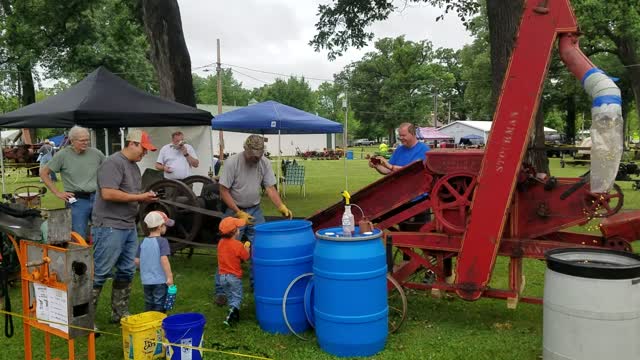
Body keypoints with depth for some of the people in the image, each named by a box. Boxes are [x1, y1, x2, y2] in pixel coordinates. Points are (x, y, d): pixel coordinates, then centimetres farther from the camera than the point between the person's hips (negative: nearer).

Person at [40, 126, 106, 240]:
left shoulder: (96, 153, 5)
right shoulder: (62, 155, -2)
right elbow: (43, 173, 4)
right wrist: (57, 192, -2)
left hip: (97, 198, 3)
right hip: (77, 201, -3)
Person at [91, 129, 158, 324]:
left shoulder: (134, 166, 16)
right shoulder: (113, 163, -13)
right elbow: (108, 193, -23)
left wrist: (146, 197, 4)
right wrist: (139, 197, -17)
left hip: (129, 227, 9)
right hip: (110, 227, -9)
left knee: (126, 272, 13)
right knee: (99, 273, -3)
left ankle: (120, 313, 25)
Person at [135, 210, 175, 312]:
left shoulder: (143, 242, 3)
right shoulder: (162, 241, -13)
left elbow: (137, 261, 5)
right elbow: (164, 259, -22)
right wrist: (170, 276, -18)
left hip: (146, 280, 5)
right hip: (160, 280, -5)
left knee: (148, 304, 18)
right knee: (159, 305, 3)